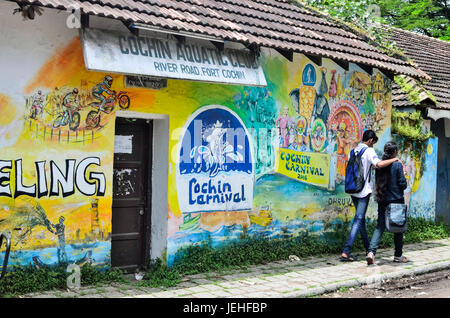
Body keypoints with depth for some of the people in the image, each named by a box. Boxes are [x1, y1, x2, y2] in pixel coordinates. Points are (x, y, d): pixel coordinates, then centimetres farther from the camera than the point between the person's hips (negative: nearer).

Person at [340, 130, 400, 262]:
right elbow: (379, 164, -26)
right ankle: (346, 252, -14)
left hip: (353, 190, 7)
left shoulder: (353, 151, 11)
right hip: (363, 191, -7)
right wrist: (394, 159, -10)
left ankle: (368, 248, 31)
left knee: (360, 218, 18)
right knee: (358, 220, -7)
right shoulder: (369, 151, -10)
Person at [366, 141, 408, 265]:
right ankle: (398, 255, 20)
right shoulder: (398, 165, -11)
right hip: (397, 200, -4)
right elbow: (403, 184, -10)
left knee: (380, 226, 4)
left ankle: (371, 252, -15)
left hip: (382, 200, 4)